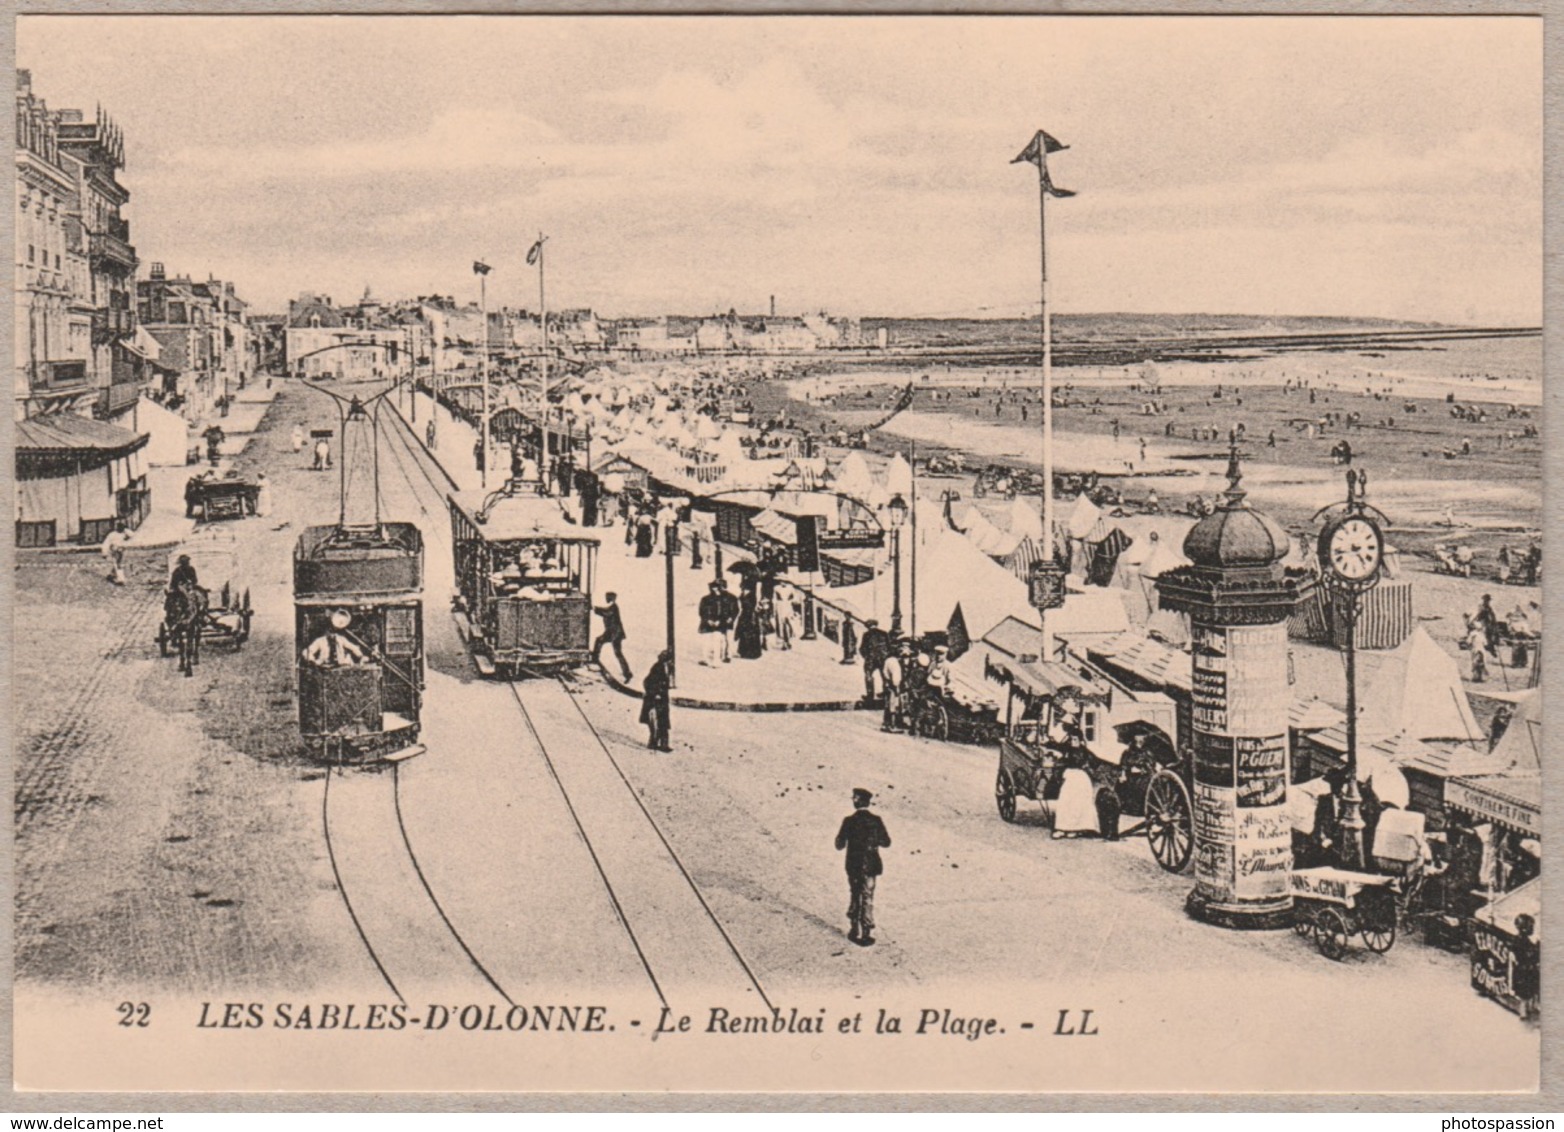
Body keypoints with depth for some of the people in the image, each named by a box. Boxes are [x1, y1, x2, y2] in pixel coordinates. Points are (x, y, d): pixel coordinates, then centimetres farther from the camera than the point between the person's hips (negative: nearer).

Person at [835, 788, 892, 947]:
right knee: (867, 899, 6)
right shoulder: (876, 820, -7)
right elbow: (886, 843, -1)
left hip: (853, 866, 0)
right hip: (870, 866, 0)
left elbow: (839, 846, -7)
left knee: (854, 898, 17)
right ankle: (866, 934, 3)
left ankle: (854, 931, 22)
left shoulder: (849, 821, -10)